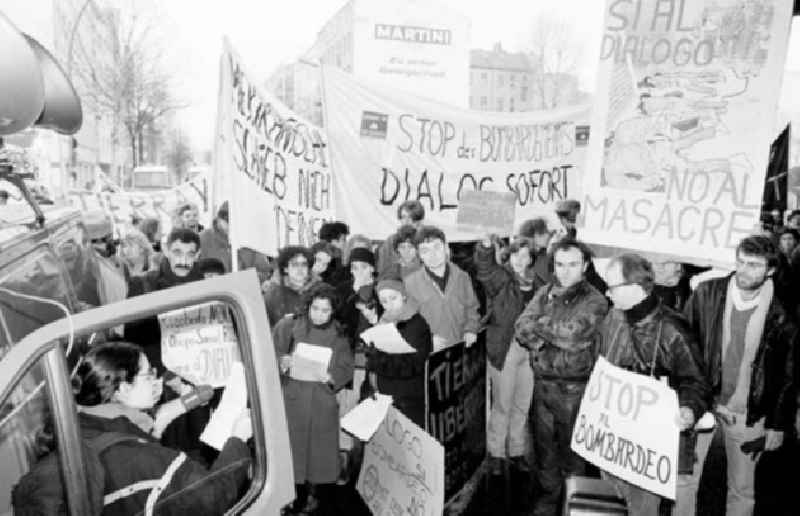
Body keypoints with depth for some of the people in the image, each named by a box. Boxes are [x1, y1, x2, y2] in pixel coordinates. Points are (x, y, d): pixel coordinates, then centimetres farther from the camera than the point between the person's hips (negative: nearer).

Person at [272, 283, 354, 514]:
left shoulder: (337, 335, 0)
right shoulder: (288, 326, -5)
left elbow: (346, 368, 1)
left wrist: (329, 376, -18)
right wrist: (282, 361, -25)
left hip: (322, 401, 1)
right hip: (292, 397, -1)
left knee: (318, 446, 6)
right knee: (292, 445, 1)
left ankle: (312, 492, 25)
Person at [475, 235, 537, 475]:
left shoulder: (535, 282, 9)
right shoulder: (500, 277, -5)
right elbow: (484, 268, -28)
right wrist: (486, 248, -47)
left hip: (530, 350, 5)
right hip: (504, 349, -5)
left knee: (522, 405, 15)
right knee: (502, 405, 4)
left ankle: (517, 451, 31)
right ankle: (496, 453, 19)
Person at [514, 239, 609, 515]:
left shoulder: (594, 301, -11)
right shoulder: (544, 293, 5)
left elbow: (572, 335, -23)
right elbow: (521, 329, -3)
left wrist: (540, 325, -10)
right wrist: (552, 338, -17)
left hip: (573, 387, -4)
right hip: (542, 381, 5)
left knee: (570, 447, 10)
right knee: (543, 442, 16)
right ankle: (548, 493, 36)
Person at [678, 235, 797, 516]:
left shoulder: (781, 312, -11)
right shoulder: (707, 292, -9)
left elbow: (788, 374, -2)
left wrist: (779, 424, -1)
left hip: (749, 415, -1)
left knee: (742, 490, 14)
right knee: (684, 478, 10)